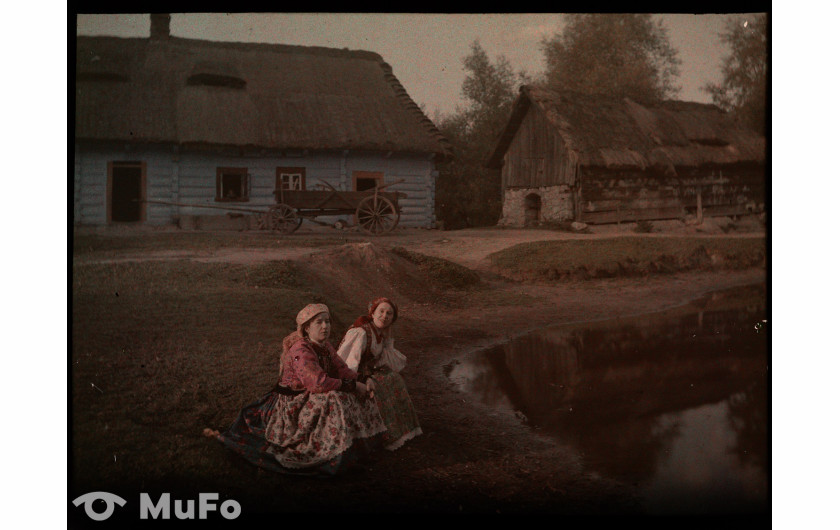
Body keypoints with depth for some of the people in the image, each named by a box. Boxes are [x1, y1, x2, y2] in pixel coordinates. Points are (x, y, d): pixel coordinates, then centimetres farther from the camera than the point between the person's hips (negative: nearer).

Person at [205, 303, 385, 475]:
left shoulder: (325, 346, 5)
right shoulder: (301, 351, -25)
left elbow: (341, 369, 10)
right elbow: (319, 383, -33)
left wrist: (361, 382, -9)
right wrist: (353, 386, -25)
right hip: (291, 406, -10)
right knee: (336, 400, -30)